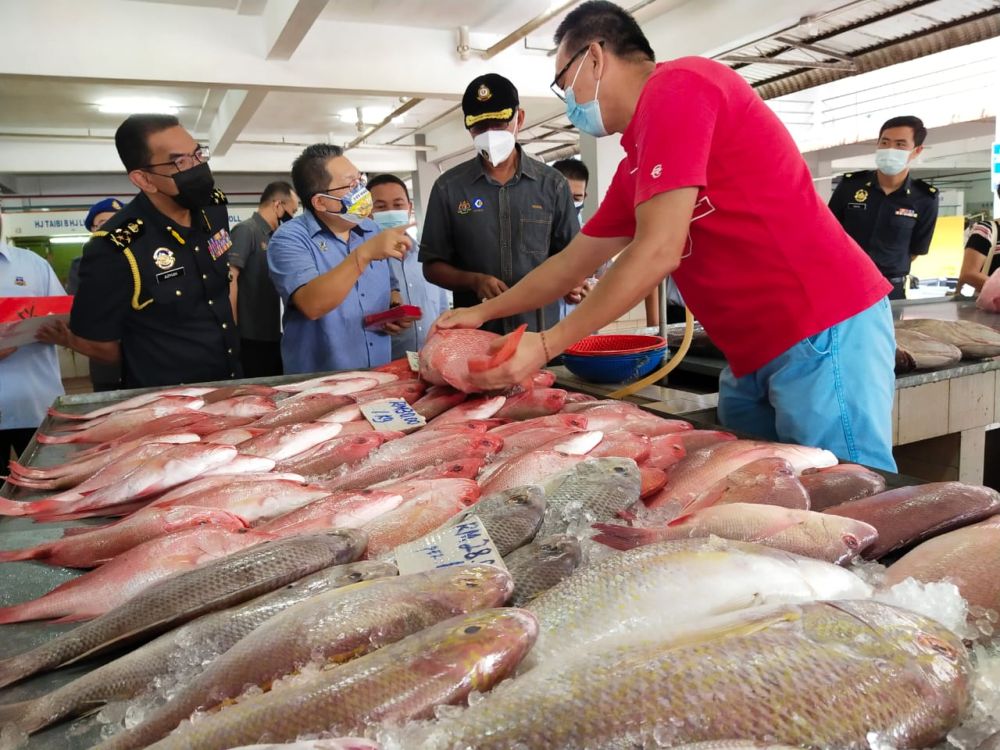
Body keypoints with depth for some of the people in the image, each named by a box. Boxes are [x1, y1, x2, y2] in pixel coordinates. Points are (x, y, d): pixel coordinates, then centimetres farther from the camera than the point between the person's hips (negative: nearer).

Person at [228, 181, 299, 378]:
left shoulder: (273, 237, 16)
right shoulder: (245, 231, -9)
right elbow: (229, 278, -17)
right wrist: (232, 327, -19)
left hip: (273, 335, 8)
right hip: (251, 337, -8)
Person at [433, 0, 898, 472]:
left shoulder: (676, 88, -13)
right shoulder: (635, 168, 16)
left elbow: (658, 252, -20)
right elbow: (573, 262, 24)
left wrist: (547, 345, -14)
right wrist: (483, 312, 26)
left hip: (823, 335, -9)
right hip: (755, 354, 9)